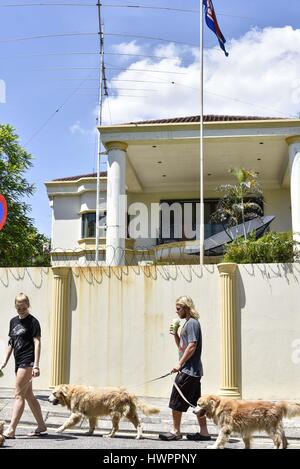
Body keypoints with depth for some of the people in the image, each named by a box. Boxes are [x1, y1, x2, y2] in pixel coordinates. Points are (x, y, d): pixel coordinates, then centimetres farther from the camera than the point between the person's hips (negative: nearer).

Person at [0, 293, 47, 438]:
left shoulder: (33, 322, -7)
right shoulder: (13, 321, 14)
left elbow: (37, 343, -12)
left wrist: (36, 365, -18)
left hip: (27, 362, -8)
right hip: (19, 361, 8)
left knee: (19, 395, -9)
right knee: (29, 395, 11)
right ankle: (42, 427, 18)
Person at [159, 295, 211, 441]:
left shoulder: (192, 323, -12)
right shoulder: (188, 323, 18)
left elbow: (192, 346, -21)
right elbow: (181, 346, 24)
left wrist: (180, 363, -19)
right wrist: (175, 334, 7)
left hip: (188, 370, -10)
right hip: (194, 370, 10)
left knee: (176, 401, -2)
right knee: (196, 402, 11)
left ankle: (175, 431, 5)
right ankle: (204, 432, 14)